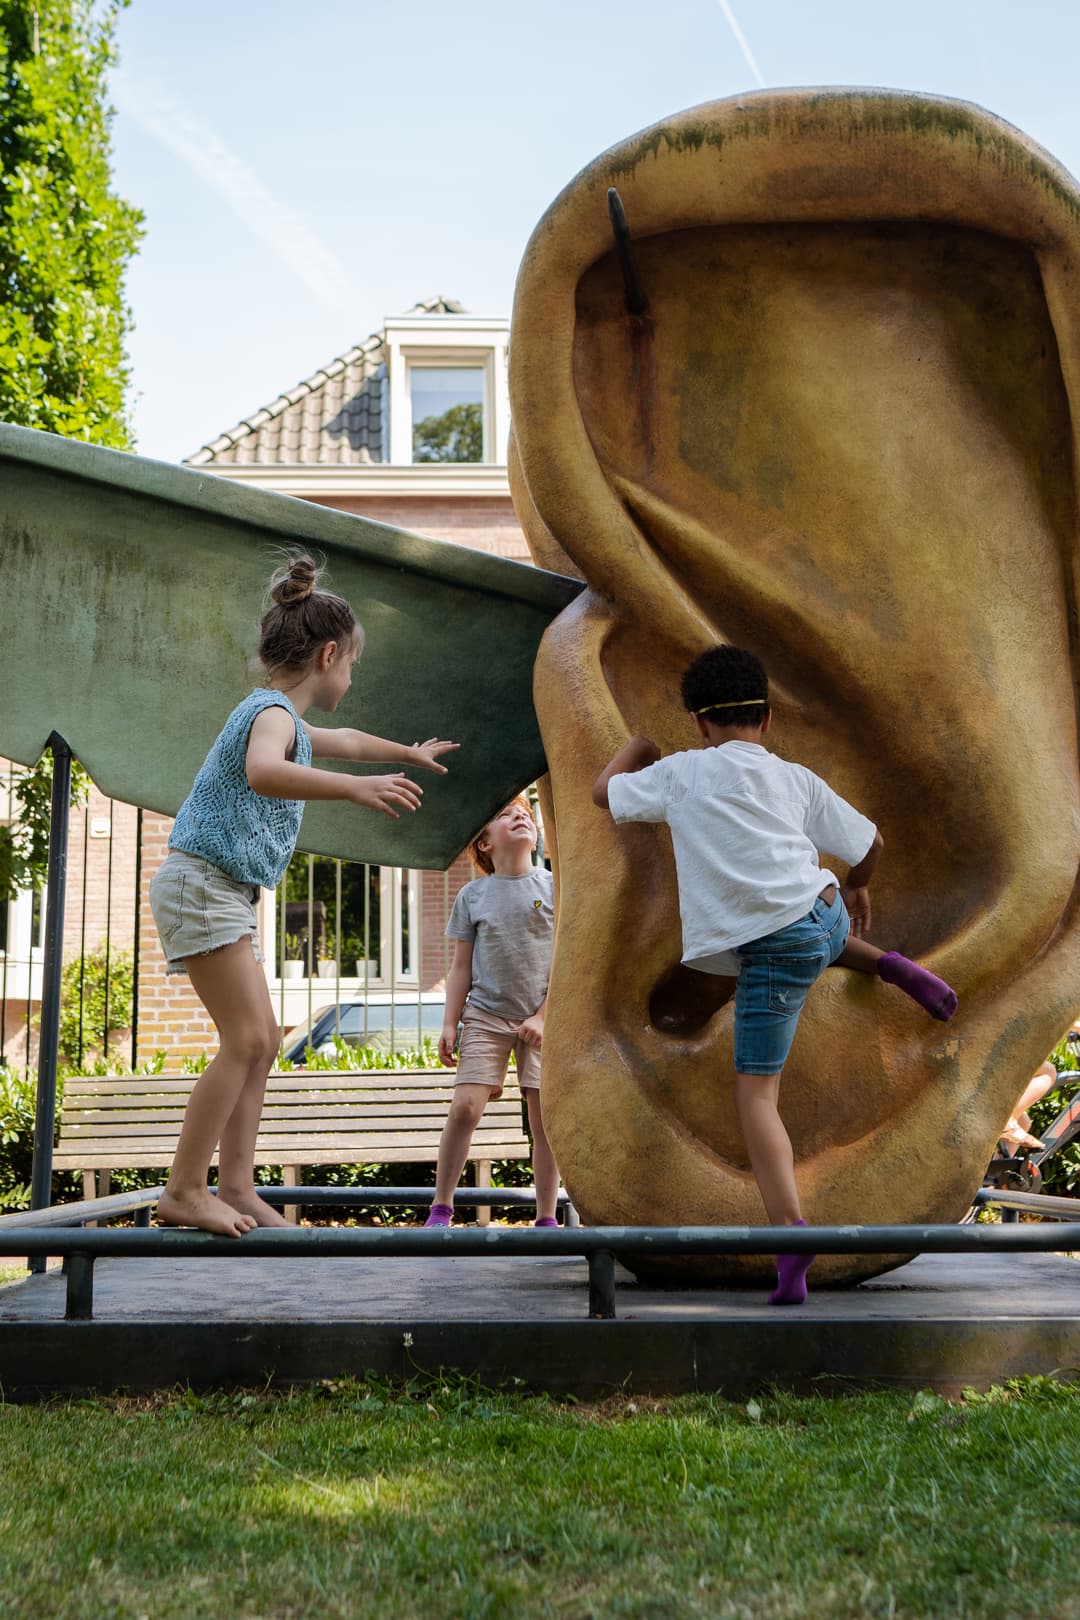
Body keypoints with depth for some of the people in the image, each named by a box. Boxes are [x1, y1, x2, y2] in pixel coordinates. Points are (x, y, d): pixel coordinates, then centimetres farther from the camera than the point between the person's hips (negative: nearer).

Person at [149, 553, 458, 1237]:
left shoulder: (284, 718, 18)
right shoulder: (274, 711, -14)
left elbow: (342, 740, 40)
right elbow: (263, 773, -39)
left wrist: (407, 752, 56)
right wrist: (354, 787, -51)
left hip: (222, 895, 10)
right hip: (202, 885, -10)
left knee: (262, 1040, 8)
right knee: (246, 1039, -13)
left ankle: (237, 1187, 10)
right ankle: (184, 1192, -9)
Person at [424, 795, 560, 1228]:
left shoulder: (554, 888, 1)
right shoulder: (472, 895, 5)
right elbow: (461, 968, 8)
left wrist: (543, 1017, -9)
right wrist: (449, 1025, 3)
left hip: (541, 1020, 0)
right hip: (485, 1016, 0)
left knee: (545, 1116, -1)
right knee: (466, 1106, -11)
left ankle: (546, 1217, 10)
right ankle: (440, 1206, 3)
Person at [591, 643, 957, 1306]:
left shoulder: (682, 771, 3)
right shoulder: (796, 778, 11)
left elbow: (603, 791, 16)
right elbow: (870, 843, 15)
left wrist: (638, 747, 33)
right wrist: (857, 885, 36)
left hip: (770, 950, -4)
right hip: (824, 915, 4)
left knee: (756, 1094, 0)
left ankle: (791, 1227, -16)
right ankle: (892, 966, 20)